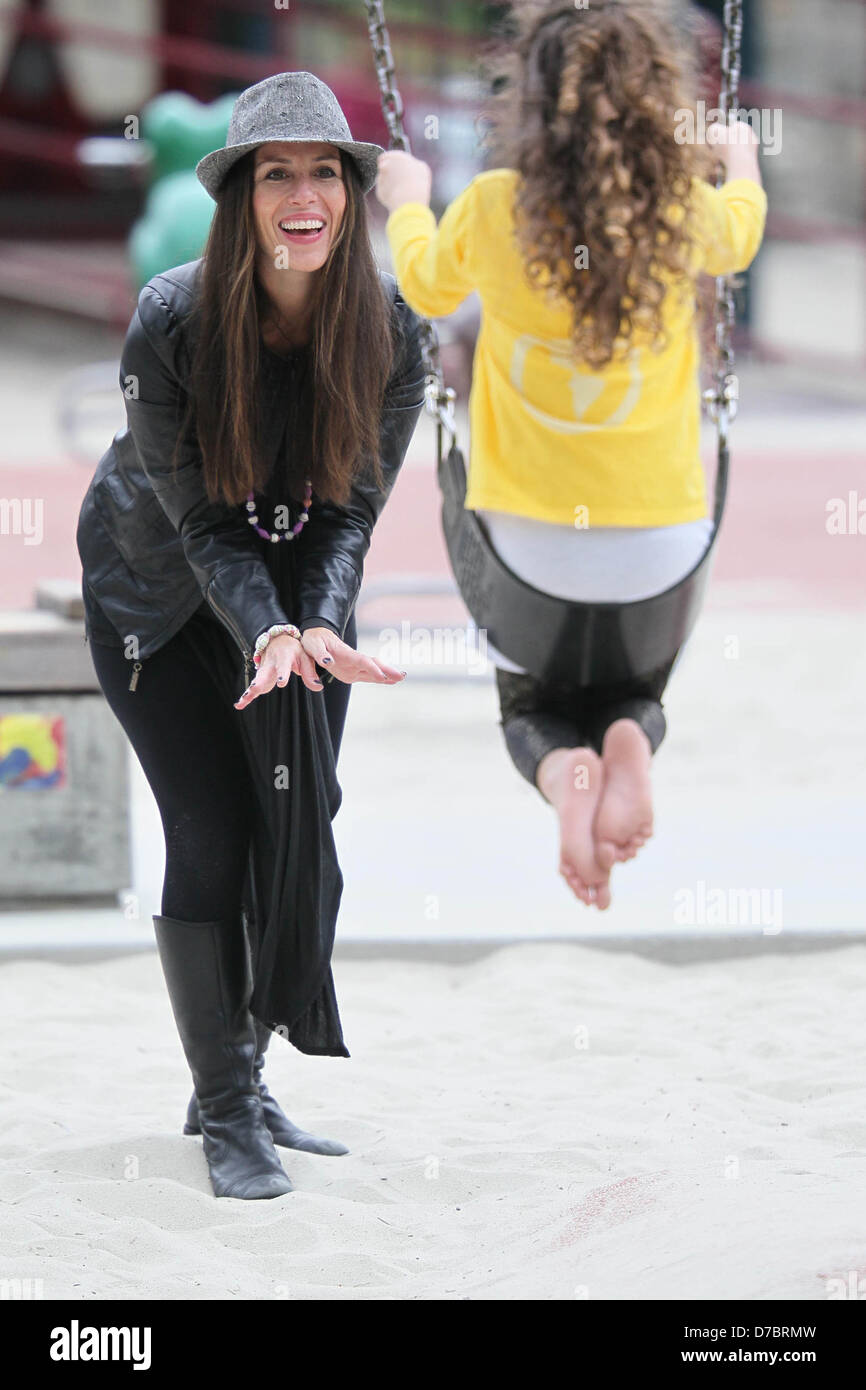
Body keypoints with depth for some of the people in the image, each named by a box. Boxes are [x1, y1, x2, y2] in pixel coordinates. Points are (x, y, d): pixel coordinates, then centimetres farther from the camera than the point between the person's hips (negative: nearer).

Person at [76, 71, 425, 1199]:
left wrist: (319, 628, -30)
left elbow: (353, 506, -13)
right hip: (157, 588, -3)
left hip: (305, 587, 3)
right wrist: (267, 634, -37)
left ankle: (238, 1075, 16)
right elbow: (200, 516, -23)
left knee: (298, 821, 0)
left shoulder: (389, 329, -19)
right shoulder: (170, 321, -28)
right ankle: (225, 1110, -1)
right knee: (209, 830, -10)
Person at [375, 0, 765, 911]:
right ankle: (629, 745, -12)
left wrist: (405, 203, 31)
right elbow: (740, 234, 16)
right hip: (658, 533, 1)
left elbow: (425, 285, 11)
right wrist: (740, 160, 38)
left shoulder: (492, 210, -13)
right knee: (639, 694, 27)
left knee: (530, 708, 22)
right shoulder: (684, 210, -10)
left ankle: (561, 768, -16)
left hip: (528, 536, -1)